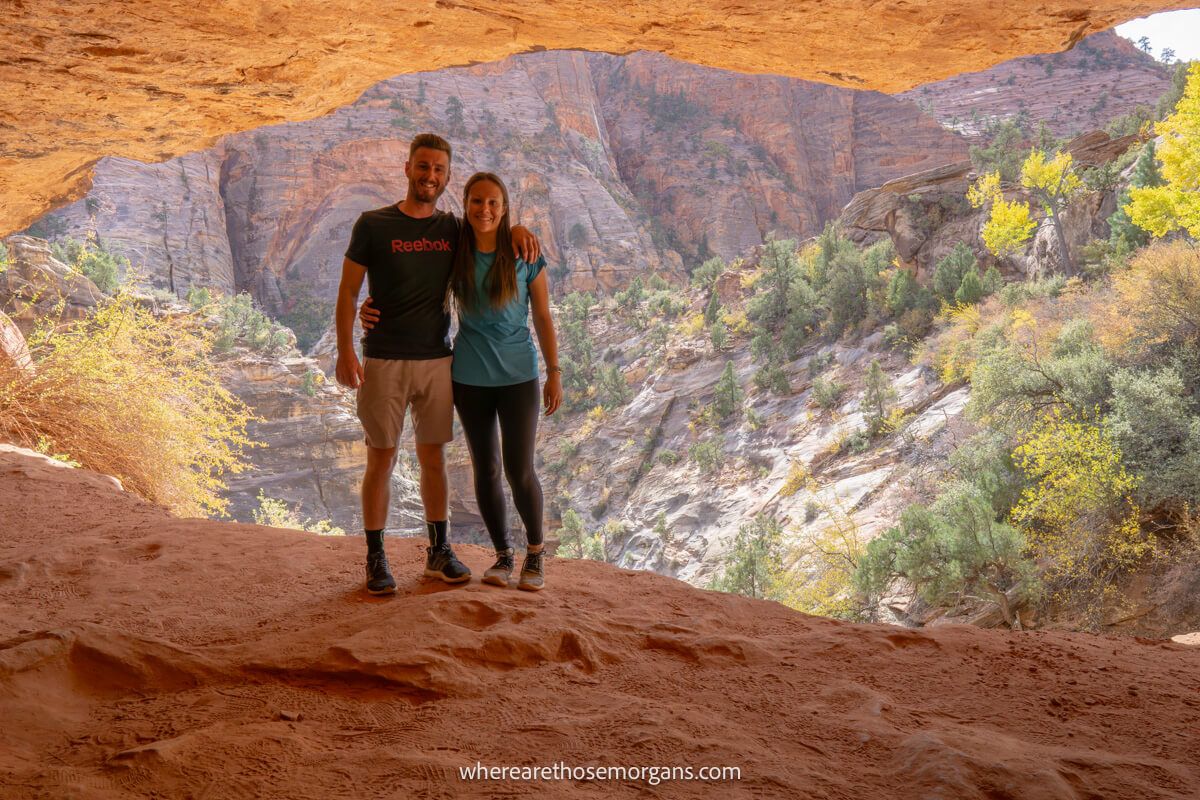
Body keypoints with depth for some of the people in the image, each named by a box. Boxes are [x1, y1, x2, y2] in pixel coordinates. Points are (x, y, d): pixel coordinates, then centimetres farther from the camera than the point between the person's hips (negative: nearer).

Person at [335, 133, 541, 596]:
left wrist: (516, 230, -1)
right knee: (381, 459, 1)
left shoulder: (453, 229, 8)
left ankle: (439, 552, 20)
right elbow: (348, 292, -2)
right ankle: (376, 558, 11)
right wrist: (345, 350, -13)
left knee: (433, 458, 9)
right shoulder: (374, 225, -2)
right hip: (384, 362, -3)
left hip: (437, 361, 3)